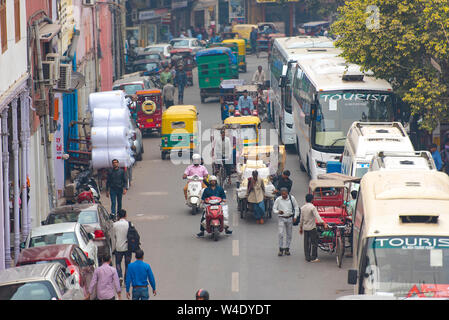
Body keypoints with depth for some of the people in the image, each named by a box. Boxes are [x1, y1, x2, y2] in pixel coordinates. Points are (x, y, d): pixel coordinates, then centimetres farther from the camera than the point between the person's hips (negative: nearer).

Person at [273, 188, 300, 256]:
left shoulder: (292, 198, -4)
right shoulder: (278, 200, -6)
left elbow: (296, 207, 7)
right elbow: (274, 209, -2)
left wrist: (295, 216, 1)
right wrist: (278, 212, -24)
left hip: (290, 218, 2)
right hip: (282, 218, -2)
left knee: (289, 234, 8)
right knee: (281, 234, -11)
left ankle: (287, 249, 19)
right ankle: (281, 249, -2)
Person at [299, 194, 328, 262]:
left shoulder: (302, 208, 6)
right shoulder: (312, 207, -13)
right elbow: (317, 217, -22)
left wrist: (300, 227, 23)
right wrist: (324, 223, -27)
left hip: (305, 228, 6)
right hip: (312, 228, -6)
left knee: (306, 243, 9)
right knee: (314, 242, -1)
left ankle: (307, 257, 11)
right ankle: (313, 258, -4)